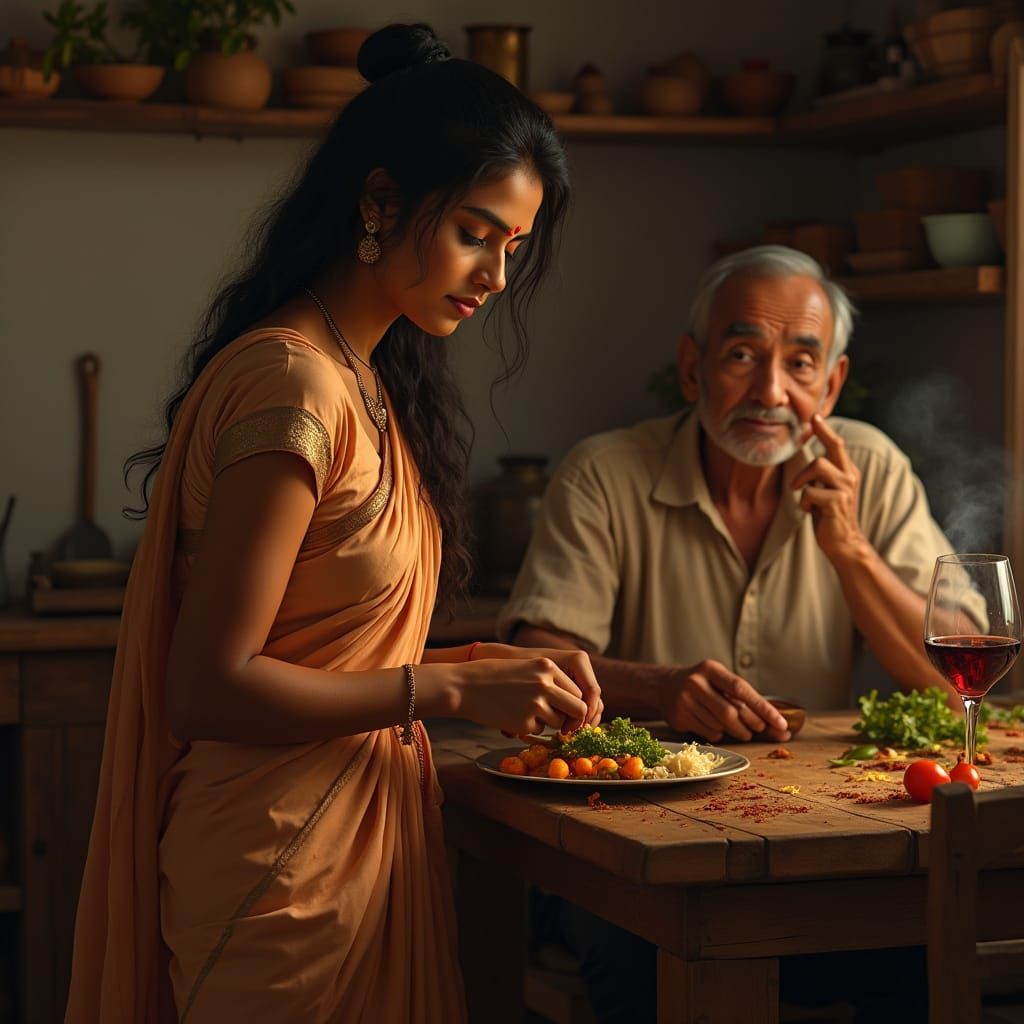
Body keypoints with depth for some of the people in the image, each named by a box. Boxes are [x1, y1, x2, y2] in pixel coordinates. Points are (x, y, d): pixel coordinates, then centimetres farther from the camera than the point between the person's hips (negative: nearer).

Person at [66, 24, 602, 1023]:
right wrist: (451, 688, -19)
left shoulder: (361, 380, 12)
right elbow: (210, 688, -20)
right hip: (289, 856, -9)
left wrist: (488, 669, 1)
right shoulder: (293, 387, -19)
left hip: (364, 822, 10)